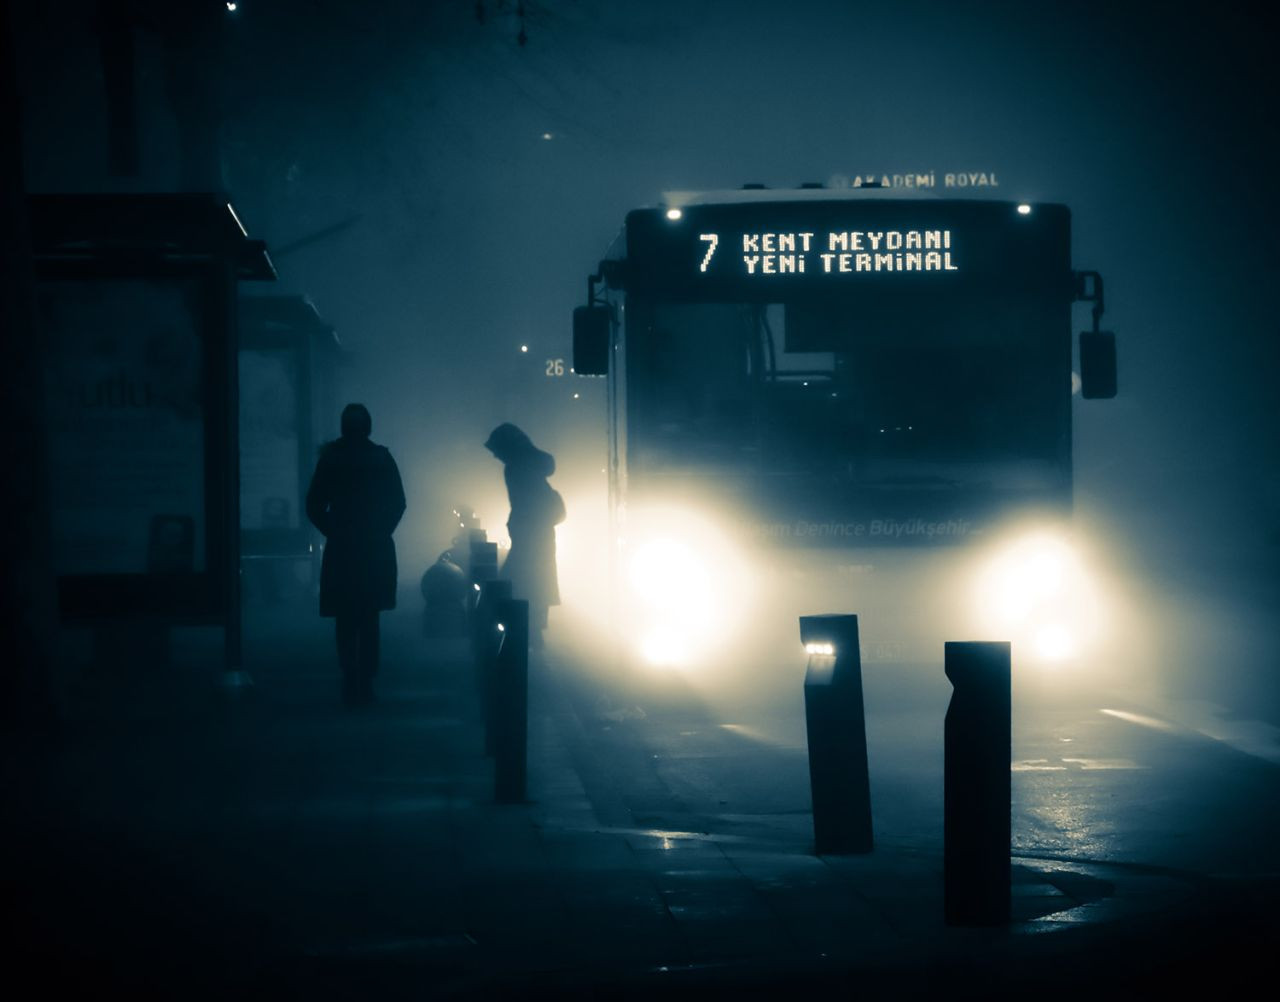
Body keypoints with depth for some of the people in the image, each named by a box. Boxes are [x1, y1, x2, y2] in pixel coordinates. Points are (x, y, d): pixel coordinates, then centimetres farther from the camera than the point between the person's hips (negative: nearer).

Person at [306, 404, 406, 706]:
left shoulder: (330, 458, -3)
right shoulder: (382, 458, -2)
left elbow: (315, 507, -4)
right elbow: (397, 503, -1)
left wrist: (332, 530, 8)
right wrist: (381, 531, 10)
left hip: (341, 549, -1)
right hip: (377, 552, 1)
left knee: (345, 621, 4)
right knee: (369, 620, 10)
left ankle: (352, 684, -5)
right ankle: (365, 685, 6)